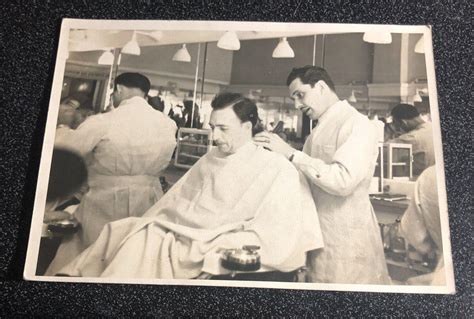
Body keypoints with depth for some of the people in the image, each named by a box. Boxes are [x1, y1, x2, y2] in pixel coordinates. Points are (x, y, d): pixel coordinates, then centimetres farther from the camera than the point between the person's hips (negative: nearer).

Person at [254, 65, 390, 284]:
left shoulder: (356, 124, -12)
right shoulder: (319, 130, 13)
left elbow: (344, 180, -25)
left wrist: (290, 153, -22)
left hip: (346, 241, -7)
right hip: (319, 237, 7)